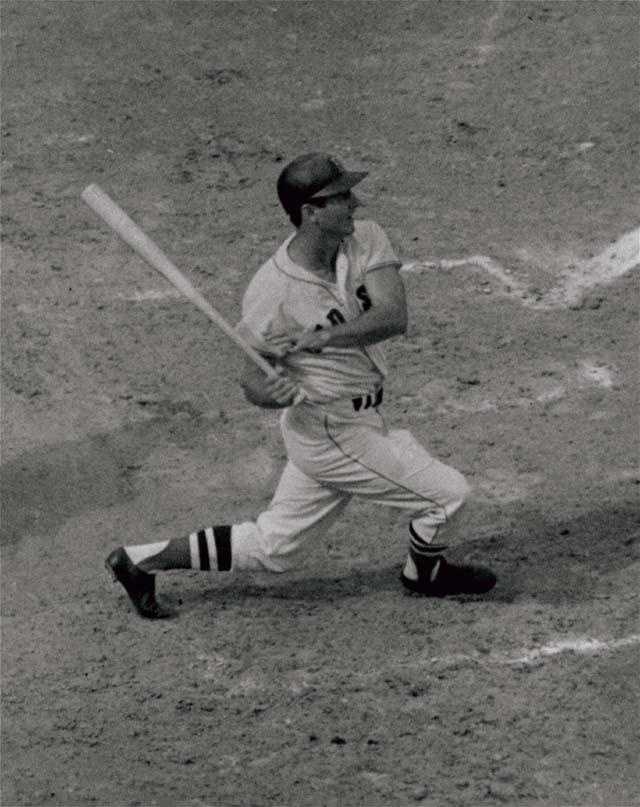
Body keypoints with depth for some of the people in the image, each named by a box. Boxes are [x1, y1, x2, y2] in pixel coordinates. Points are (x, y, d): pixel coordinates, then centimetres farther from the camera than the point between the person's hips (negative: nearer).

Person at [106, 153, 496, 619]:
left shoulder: (367, 240, -7)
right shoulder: (271, 291, -22)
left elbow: (395, 317, -21)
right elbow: (253, 380, -13)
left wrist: (322, 338, -34)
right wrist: (271, 393, -37)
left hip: (360, 418, 7)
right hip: (333, 433, -7)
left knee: (274, 549, 18)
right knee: (447, 492, 0)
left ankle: (142, 560, 29)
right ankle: (425, 574, 33)